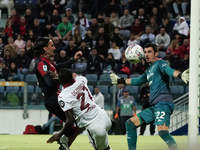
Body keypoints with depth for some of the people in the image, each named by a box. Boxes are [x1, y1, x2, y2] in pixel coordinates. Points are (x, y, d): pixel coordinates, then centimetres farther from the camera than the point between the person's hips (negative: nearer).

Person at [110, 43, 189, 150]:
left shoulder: (160, 63, -2)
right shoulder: (149, 70, 25)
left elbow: (169, 70, -24)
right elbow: (138, 81, 43)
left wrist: (180, 75, -45)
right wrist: (120, 81, 50)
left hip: (163, 103, -10)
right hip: (154, 107, 10)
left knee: (162, 131, -31)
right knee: (130, 123, 16)